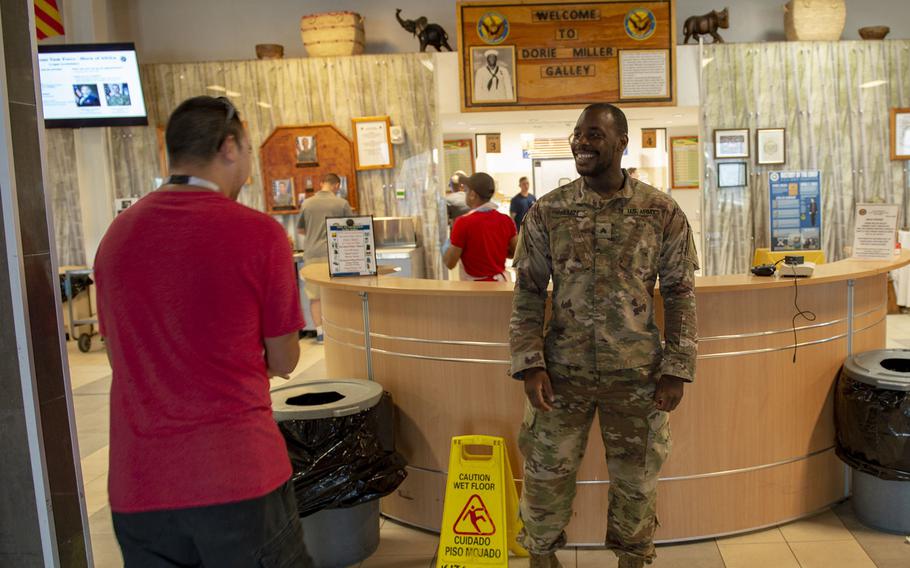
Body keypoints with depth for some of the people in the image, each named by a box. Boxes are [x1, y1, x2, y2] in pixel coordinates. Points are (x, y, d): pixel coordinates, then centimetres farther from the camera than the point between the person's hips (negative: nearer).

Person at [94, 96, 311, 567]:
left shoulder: (115, 235, 3)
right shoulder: (258, 232, -11)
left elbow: (123, 358, 13)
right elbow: (283, 363, -4)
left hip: (137, 488, 5)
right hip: (239, 479, -4)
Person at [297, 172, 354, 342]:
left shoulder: (307, 203, 4)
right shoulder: (341, 203, -2)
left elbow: (300, 230, 15)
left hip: (312, 254, 2)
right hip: (333, 253, -2)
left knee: (315, 296, 6)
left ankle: (320, 332, 7)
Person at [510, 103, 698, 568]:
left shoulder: (662, 212, -4)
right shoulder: (547, 212, -2)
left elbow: (680, 293, 1)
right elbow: (528, 292, 0)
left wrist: (677, 368, -4)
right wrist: (530, 363, -8)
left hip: (637, 375, 0)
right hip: (562, 371, 1)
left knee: (635, 481, 15)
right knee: (545, 475, 11)